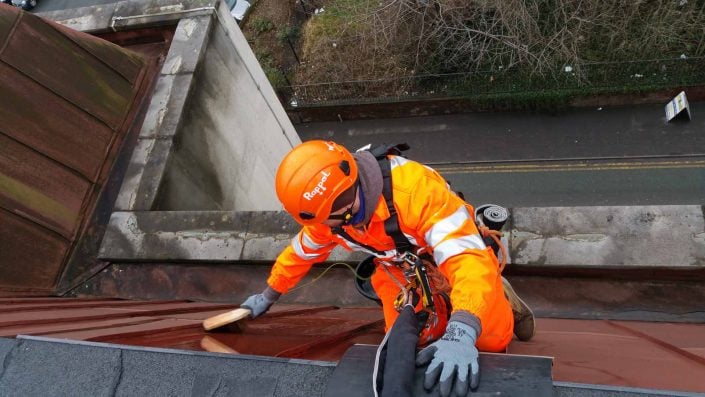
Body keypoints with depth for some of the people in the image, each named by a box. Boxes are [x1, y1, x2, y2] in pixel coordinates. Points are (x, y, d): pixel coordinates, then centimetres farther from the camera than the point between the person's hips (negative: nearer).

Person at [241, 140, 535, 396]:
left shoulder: (415, 187, -44)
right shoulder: (329, 209, -21)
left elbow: (468, 260, -50)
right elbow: (302, 251, 0)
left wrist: (460, 333, -64)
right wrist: (268, 295, 12)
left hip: (457, 251, -4)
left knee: (493, 338, -2)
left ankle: (500, 299, 31)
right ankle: (434, 308, 32)